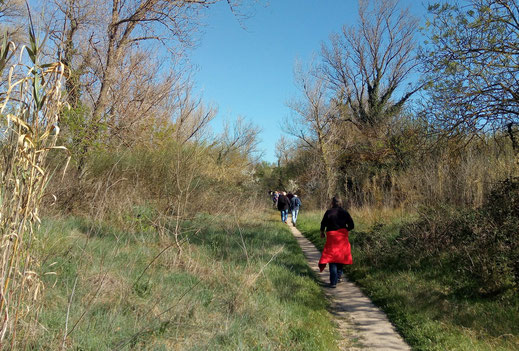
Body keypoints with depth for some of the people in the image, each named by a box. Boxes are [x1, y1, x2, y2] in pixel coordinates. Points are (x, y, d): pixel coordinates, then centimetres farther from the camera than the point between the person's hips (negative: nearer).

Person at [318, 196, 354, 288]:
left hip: (332, 236, -3)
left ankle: (333, 282, -9)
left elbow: (323, 224, -2)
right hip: (343, 237, 3)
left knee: (332, 258, -2)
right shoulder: (344, 212, 1)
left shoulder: (328, 212, -6)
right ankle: (338, 276, 30)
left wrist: (322, 232, 17)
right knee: (340, 256, 20)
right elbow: (351, 225, 1)